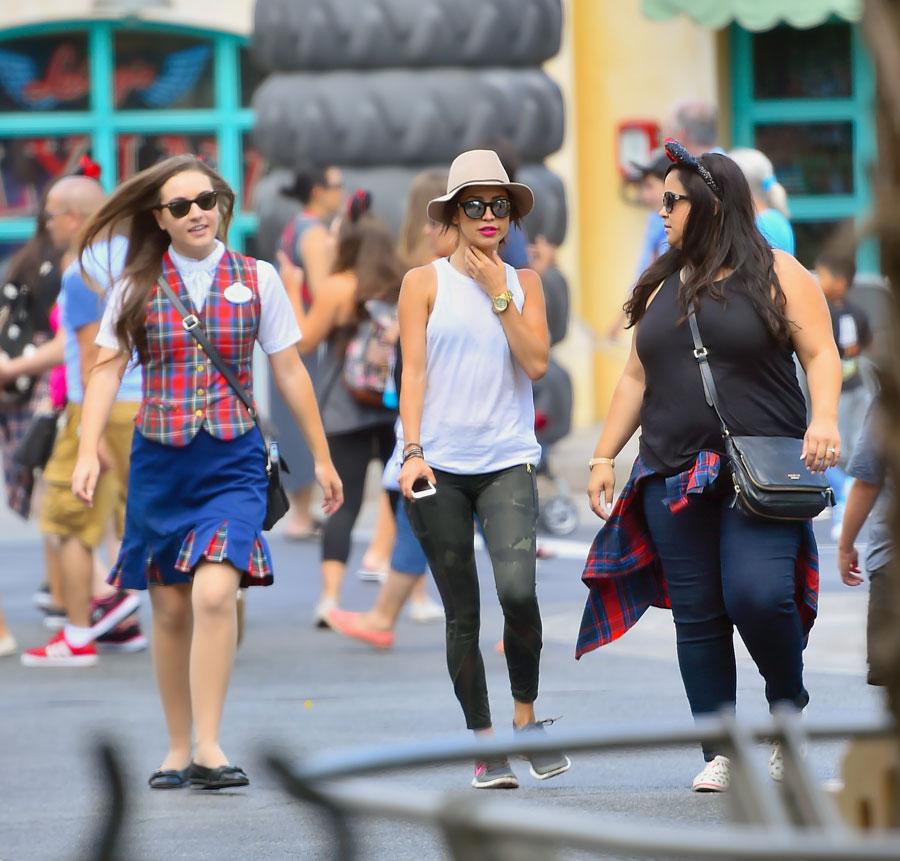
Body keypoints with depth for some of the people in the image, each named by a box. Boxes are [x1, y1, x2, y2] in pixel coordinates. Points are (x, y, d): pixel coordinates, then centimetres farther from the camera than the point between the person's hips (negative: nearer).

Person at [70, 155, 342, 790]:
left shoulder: (257, 279, 3)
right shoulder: (138, 286, 4)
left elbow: (290, 371, 8)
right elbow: (108, 368, 2)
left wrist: (322, 458, 10)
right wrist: (89, 450, -11)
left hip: (233, 461, -2)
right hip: (158, 462, 2)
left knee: (215, 593, -20)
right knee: (171, 611, 5)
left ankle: (209, 748, -18)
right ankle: (179, 749, 17)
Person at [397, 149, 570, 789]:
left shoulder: (524, 283, 12)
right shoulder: (426, 282, 6)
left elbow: (537, 362, -1)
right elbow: (413, 372, 1)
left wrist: (498, 293, -3)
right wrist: (412, 453, -9)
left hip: (507, 463, 0)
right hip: (439, 466, 0)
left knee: (517, 589, -22)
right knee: (462, 615, 1)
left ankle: (526, 717, -2)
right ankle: (486, 745, 10)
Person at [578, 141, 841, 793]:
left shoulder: (777, 275, 1)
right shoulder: (663, 288, 17)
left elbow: (820, 353, -4)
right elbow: (637, 378, 20)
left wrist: (824, 421, -21)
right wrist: (605, 456, 15)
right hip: (675, 476, 5)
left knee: (756, 593, -21)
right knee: (697, 615, 1)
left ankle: (790, 706, 5)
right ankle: (720, 753, 6)